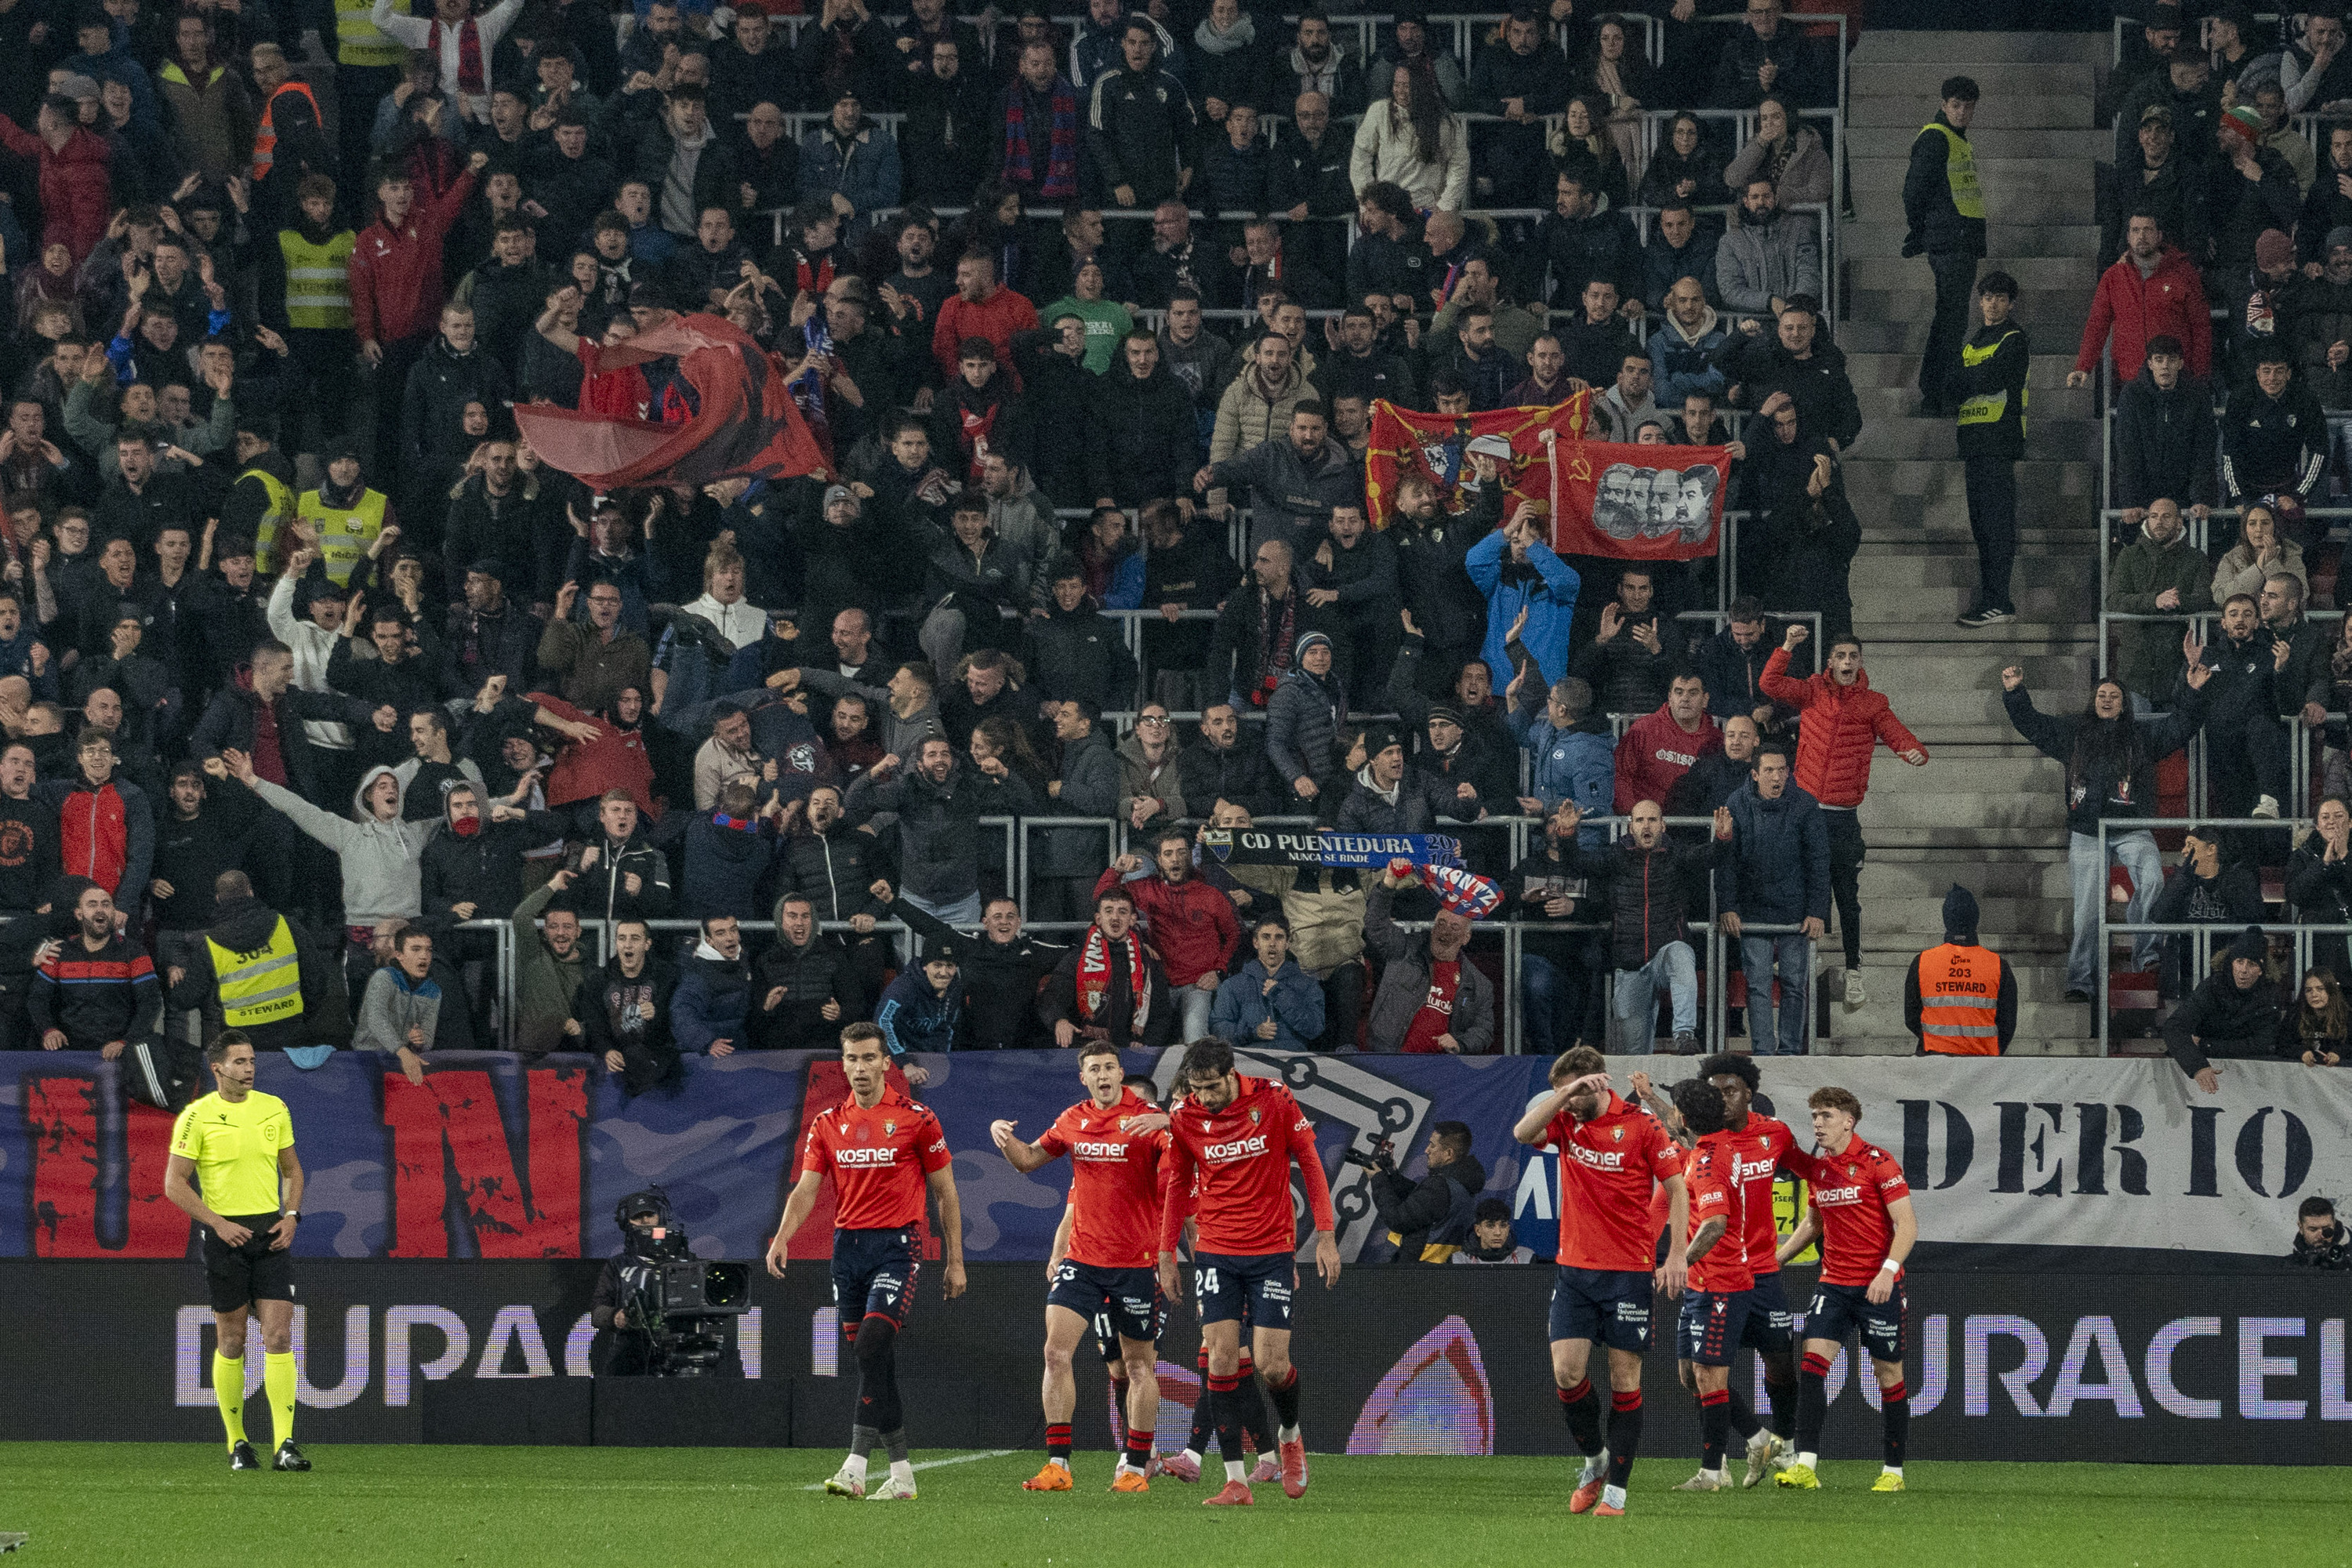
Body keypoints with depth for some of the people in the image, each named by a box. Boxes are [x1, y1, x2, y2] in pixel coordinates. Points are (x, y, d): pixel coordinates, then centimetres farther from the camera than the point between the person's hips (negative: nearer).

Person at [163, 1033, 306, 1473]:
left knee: (279, 1337, -8)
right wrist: (218, 1222, -14)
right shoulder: (197, 1116, -5)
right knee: (231, 1341, 3)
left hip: (270, 1233, 3)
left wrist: (291, 1215, 2)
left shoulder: (274, 1109, 8)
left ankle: (285, 1446, -12)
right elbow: (174, 1182, -5)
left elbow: (291, 1168, 19)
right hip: (225, 1234, -3)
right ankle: (237, 1444, 16)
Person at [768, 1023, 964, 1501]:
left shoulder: (916, 1119, -1)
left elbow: (945, 1192, 4)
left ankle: (856, 1466, -24)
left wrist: (955, 1261, 2)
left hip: (896, 1246, -5)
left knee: (872, 1347, -20)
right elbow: (805, 1190, 4)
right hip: (848, 1246, 5)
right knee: (869, 1361, 5)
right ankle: (901, 1473, 13)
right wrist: (783, 1238, -14)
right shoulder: (827, 1125, 10)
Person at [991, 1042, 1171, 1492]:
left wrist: (1167, 1122, -38)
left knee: (1138, 1364, 5)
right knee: (1056, 1351, -9)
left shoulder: (1145, 1119, -6)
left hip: (1137, 1261, -4)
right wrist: (1003, 1136, 2)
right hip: (1082, 1259, 4)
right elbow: (1028, 1160, 22)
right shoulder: (1073, 1120, 8)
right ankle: (1057, 1466, -7)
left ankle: (1137, 1467, 15)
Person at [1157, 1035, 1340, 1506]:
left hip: (1272, 1250, -2)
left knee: (1272, 1366, -6)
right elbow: (1177, 1186, 10)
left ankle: (1290, 1435, 27)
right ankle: (1235, 1480, -5)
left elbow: (1310, 1163, -1)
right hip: (1216, 1252, 2)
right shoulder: (1184, 1117, -3)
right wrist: (1166, 1256, 8)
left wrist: (1325, 1236, -6)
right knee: (1221, 1362, -8)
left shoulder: (1273, 1100, -9)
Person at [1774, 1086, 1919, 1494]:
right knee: (1811, 1363, -11)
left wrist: (1888, 1271, -23)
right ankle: (1806, 1465, -17)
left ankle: (1894, 1471, 14)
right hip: (1833, 1284, 5)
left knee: (1888, 1375, 3)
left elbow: (1907, 1224, -12)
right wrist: (1776, 1259, 18)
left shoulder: (1878, 1163, -9)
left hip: (1878, 1286, -5)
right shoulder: (1817, 1168, 9)